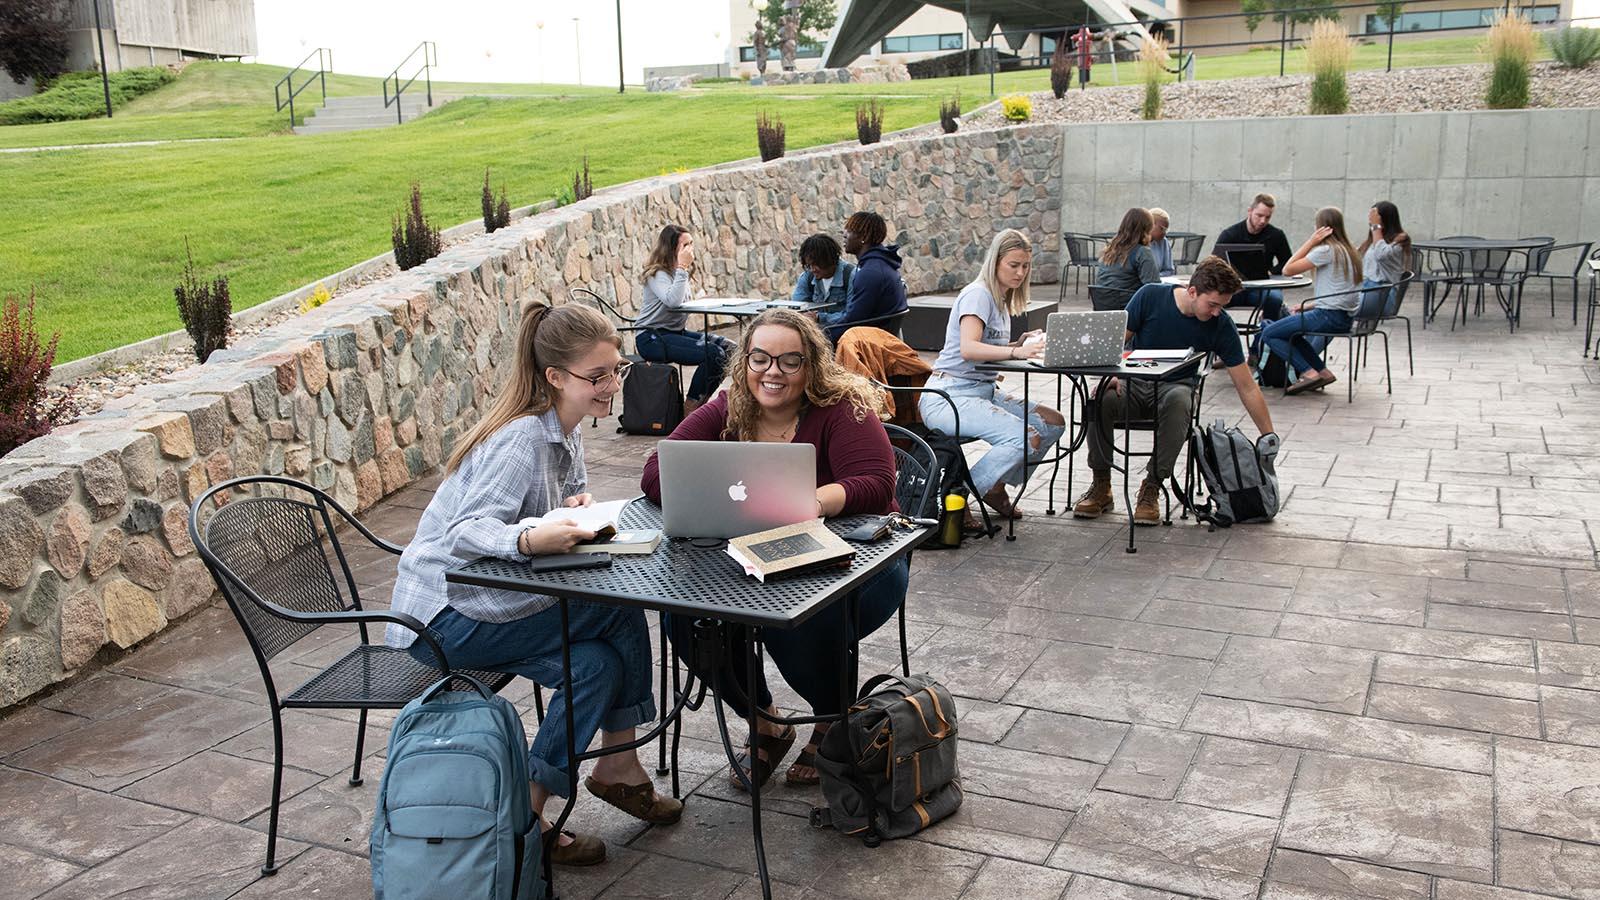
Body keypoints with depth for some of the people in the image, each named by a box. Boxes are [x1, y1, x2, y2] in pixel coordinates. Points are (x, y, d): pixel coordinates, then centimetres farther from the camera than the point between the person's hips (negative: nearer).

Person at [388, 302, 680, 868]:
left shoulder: (565, 428, 2)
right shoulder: (522, 440, -25)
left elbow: (565, 515, 12)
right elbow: (464, 532, -34)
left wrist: (579, 508, -12)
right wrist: (529, 539, -53)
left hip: (491, 599, 8)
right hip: (446, 615, -8)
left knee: (598, 662, -10)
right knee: (619, 609, -18)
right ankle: (618, 765, -4)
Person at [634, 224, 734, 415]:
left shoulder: (679, 272, 14)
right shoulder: (657, 274, -13)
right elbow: (673, 301, -31)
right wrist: (682, 268, -24)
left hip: (676, 332, 9)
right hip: (652, 337, -9)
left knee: (730, 348, -4)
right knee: (713, 354, -25)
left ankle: (699, 403, 5)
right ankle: (690, 409, -10)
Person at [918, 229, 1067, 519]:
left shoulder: (1002, 299, 18)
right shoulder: (978, 294, -12)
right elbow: (968, 349, -27)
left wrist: (1023, 343, 2)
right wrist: (1017, 351, -37)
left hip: (985, 391, 10)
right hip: (950, 396, -9)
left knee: (1054, 422, -1)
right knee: (1028, 438, -25)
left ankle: (997, 487, 13)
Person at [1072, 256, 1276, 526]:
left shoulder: (1221, 326, -8)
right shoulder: (1150, 296, -9)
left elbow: (1247, 388, -4)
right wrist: (1112, 375, -22)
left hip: (1176, 388, 0)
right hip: (1135, 383, 0)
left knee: (1178, 401, -38)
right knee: (1101, 398, -34)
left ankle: (1152, 489, -24)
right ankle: (1101, 487, -14)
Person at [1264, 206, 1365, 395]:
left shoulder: (1326, 250, -13)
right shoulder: (1347, 250, 15)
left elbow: (1288, 269, -12)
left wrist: (1311, 241, -10)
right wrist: (1309, 305, 14)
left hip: (1329, 316, -9)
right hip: (1345, 316, 10)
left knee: (1269, 334, -3)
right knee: (1290, 331, 30)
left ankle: (1309, 373, -13)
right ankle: (1322, 372, 15)